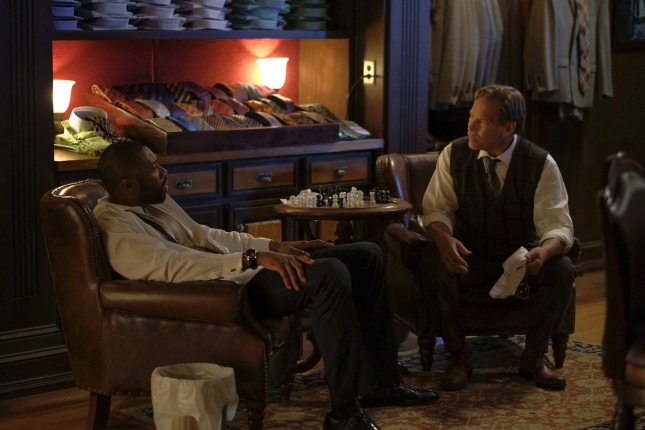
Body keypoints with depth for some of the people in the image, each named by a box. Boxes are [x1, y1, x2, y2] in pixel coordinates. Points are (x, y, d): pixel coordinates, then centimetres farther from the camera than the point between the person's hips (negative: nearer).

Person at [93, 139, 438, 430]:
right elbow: (179, 265, -31)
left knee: (366, 255, 6)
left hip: (242, 270, 11)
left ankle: (380, 382, 10)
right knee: (329, 273, -33)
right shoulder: (118, 230, -19)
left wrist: (276, 246, 14)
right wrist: (254, 257, -35)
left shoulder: (153, 201, 13)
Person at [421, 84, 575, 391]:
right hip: (470, 257, 0)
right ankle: (458, 357, -14)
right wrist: (445, 239, -31)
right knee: (433, 260, -32)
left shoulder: (541, 164, -11)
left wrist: (543, 251, -39)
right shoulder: (454, 154, -7)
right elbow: (436, 208, -6)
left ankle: (534, 356, -4)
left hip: (521, 258, 0)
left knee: (561, 269, -30)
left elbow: (558, 225, -14)